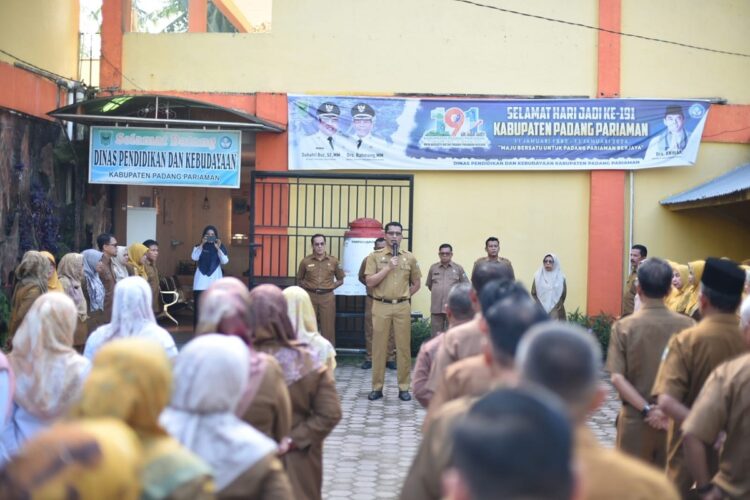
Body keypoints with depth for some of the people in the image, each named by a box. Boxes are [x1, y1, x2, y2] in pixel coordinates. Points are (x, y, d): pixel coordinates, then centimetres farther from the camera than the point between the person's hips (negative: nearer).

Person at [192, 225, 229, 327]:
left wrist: (218, 248, -16)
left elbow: (225, 261, -6)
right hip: (201, 281, 0)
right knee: (199, 307, -2)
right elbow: (194, 257, -11)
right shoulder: (199, 247, 7)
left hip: (215, 280, 0)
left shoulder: (220, 247, 6)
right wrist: (202, 244, -15)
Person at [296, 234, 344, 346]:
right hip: (310, 297, 0)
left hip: (327, 297, 0)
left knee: (328, 328, 2)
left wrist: (330, 286, 1)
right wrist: (308, 287, -2)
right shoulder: (305, 261, 1)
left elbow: (340, 280, 13)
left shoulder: (333, 261, 3)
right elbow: (299, 280, 13)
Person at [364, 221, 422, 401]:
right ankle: (377, 387, 9)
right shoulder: (375, 256, 2)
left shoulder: (409, 258, 7)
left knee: (403, 347, 2)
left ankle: (403, 387, 10)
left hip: (402, 307, 1)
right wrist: (388, 267, -13)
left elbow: (417, 283, 15)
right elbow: (370, 282, -8)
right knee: (379, 346, 2)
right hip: (381, 306, -1)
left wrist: (403, 296, 7)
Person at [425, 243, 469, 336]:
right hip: (436, 308, 2)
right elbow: (429, 285, 18)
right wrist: (438, 293, 12)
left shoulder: (458, 268, 3)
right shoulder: (433, 268, 8)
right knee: (435, 335, 5)